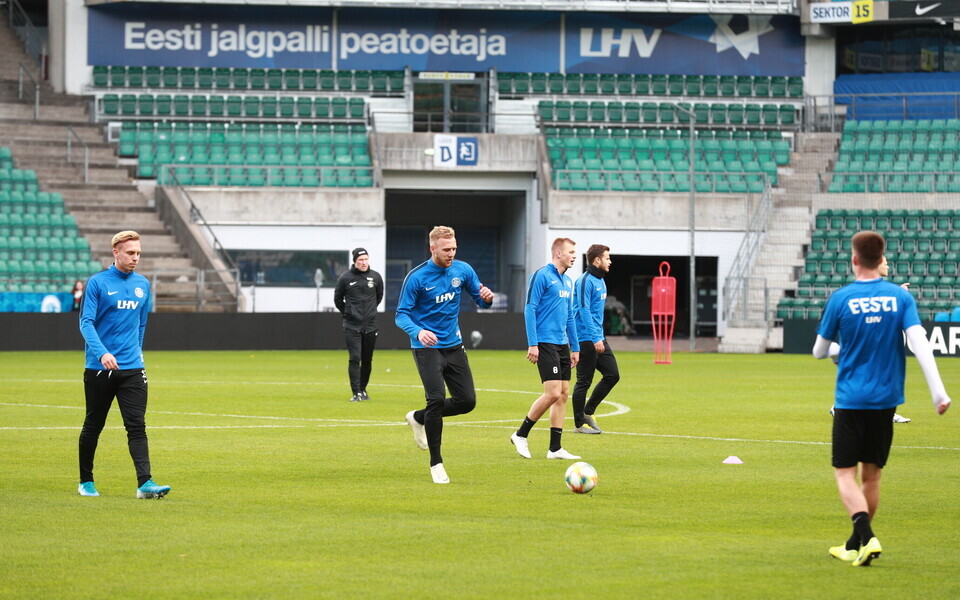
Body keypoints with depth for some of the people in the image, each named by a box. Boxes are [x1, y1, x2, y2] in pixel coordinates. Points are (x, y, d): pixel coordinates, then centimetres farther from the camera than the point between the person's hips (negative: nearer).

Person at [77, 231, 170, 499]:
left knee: (137, 427, -8)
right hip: (99, 369, -3)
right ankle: (86, 482, 22)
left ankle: (145, 483, -16)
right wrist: (102, 353, -26)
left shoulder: (143, 285, 9)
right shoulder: (98, 283, -6)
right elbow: (86, 322, -12)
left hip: (132, 368, 3)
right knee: (93, 426, 8)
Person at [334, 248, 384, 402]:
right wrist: (347, 313, 8)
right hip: (352, 326, -3)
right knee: (355, 358, -10)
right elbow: (338, 299, 8)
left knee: (367, 360, 8)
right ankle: (356, 393, -10)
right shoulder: (346, 278, -5)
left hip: (370, 325, 3)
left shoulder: (376, 277, 1)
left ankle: (363, 389, 23)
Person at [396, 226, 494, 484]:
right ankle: (436, 463, -5)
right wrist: (418, 332, -33)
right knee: (437, 399, -18)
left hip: (454, 345, 5)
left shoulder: (463, 270, 0)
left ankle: (418, 418, 27)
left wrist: (486, 298, -16)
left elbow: (480, 299, 10)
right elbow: (401, 315, -13)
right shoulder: (416, 277, -13)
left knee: (467, 401, 1)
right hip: (427, 347, -5)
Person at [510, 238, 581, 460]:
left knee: (563, 394, 4)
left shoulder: (567, 281, 16)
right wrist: (532, 344, -17)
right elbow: (530, 309, -12)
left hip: (562, 345, 9)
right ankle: (521, 435, 1)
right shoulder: (541, 276, -9)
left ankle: (555, 448, 7)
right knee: (553, 393, -14)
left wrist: (575, 347, 20)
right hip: (545, 344, -9)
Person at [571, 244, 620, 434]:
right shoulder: (585, 281, -14)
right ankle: (580, 424, 7)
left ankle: (588, 412, 18)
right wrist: (595, 338, -25)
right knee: (584, 381, -2)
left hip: (599, 339, 9)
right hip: (586, 340, -9)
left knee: (612, 375, 7)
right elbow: (584, 311, -20)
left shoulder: (600, 281, 16)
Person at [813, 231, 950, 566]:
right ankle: (855, 547, 24)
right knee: (872, 475, 15)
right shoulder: (900, 297, -2)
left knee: (845, 474, 1)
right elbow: (920, 343, -12)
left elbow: (819, 351, 4)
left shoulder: (841, 299, -7)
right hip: (886, 400, 3)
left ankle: (867, 538, -21)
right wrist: (939, 393, -13)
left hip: (850, 400, -3)